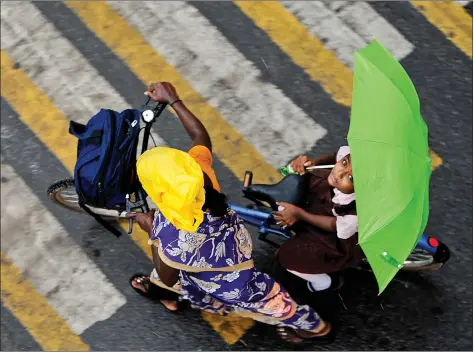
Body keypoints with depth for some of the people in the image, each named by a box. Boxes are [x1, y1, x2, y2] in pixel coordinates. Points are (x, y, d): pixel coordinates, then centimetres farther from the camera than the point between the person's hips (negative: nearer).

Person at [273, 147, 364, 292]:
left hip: (342, 242, -6)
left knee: (286, 255, -7)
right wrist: (313, 163, -23)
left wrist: (299, 214, -20)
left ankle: (327, 281, 23)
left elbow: (336, 226, -23)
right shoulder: (347, 153, -33)